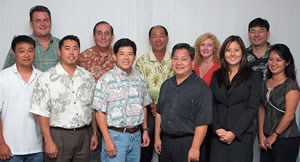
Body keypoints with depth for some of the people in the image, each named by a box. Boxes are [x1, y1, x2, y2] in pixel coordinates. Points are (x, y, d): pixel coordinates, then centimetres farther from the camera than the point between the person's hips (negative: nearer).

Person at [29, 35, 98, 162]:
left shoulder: (88, 77, 8)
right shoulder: (47, 78, -6)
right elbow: (42, 112, -9)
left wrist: (95, 133, 10)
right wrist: (49, 141, -13)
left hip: (83, 135, 4)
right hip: (58, 135, -4)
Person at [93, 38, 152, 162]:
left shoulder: (139, 78, 8)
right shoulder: (106, 79, -10)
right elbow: (100, 112, -12)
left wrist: (145, 130, 13)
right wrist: (107, 140, -16)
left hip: (136, 135, 5)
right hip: (115, 135, -5)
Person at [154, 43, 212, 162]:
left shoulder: (201, 87, -11)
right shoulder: (166, 85, 10)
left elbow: (202, 122, -15)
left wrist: (195, 148, -18)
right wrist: (157, 137, 12)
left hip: (187, 143, -5)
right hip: (165, 141, 6)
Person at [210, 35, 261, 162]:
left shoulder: (253, 77, 2)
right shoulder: (216, 75, 11)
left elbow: (252, 108, -4)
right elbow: (212, 105, 6)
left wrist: (234, 133, -10)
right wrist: (217, 129, -7)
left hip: (242, 134, -2)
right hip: (219, 134, 2)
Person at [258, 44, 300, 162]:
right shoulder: (265, 84, 7)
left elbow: (289, 115, -14)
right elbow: (262, 109, 6)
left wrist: (274, 136, -9)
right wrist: (261, 135, -1)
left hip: (286, 140, -5)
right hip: (266, 139, 5)